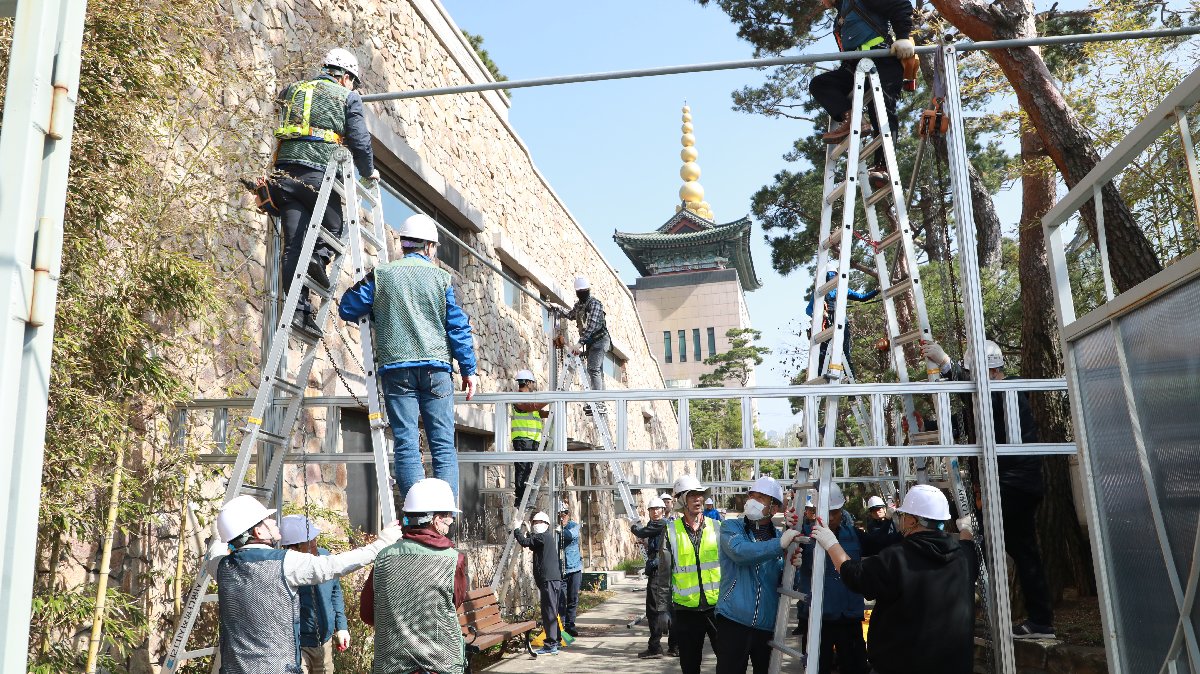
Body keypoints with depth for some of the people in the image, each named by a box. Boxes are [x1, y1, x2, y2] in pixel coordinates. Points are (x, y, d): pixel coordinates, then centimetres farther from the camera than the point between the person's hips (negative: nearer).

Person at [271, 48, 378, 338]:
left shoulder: (292, 90, 25)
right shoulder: (348, 97, 10)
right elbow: (359, 141, 6)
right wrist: (368, 172, 20)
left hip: (284, 173, 4)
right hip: (318, 175, -4)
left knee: (293, 245, 0)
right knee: (335, 228, 15)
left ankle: (299, 309, -7)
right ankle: (319, 256, -15)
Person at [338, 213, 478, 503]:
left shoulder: (380, 275, 7)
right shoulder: (440, 277, 6)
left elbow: (348, 311, 12)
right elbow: (458, 326, 3)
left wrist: (359, 285, 32)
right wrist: (469, 369, 7)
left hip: (395, 367, 0)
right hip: (435, 366, 0)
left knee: (406, 444, 0)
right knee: (443, 443, 2)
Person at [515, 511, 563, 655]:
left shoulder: (543, 537, -10)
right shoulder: (548, 537, 21)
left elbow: (525, 542, -15)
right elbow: (532, 544, 32)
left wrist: (517, 529, 0)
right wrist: (526, 531, 23)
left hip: (548, 580, -10)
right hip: (554, 579, 10)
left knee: (549, 612, -10)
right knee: (552, 612, 17)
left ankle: (550, 646, -11)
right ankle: (555, 641, 25)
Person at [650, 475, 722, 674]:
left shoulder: (717, 528, 3)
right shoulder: (671, 532, 0)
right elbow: (663, 575, 1)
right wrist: (662, 609, -2)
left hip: (717, 606, 0)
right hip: (685, 610, 0)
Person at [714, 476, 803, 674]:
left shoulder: (779, 536, 8)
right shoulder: (730, 527, -2)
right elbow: (740, 552, -24)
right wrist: (779, 545, -31)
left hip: (768, 625, 4)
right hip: (733, 620, -4)